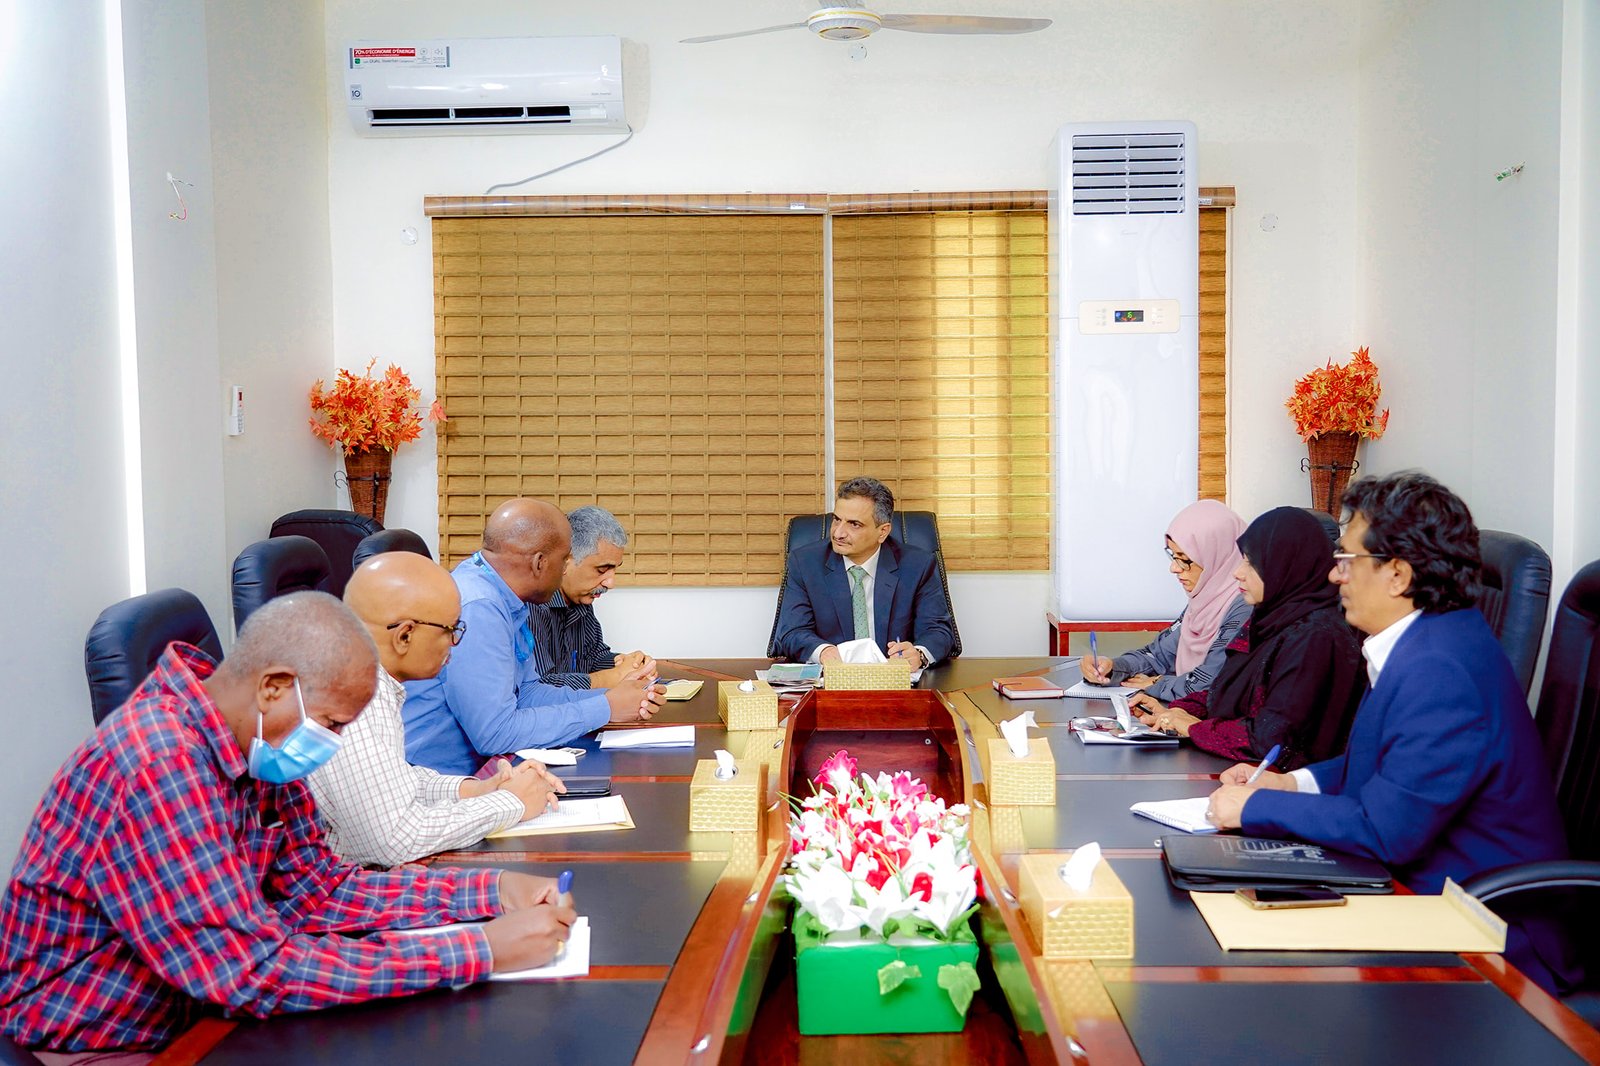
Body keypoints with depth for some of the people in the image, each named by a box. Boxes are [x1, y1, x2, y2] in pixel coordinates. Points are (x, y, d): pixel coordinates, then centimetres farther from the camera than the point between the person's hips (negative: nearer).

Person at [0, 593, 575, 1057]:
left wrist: (491, 891, -7)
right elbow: (257, 972, -29)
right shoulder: (159, 765, -28)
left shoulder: (256, 745, -2)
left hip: (200, 1008, 7)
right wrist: (482, 951, -28)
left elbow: (318, 889, 3)